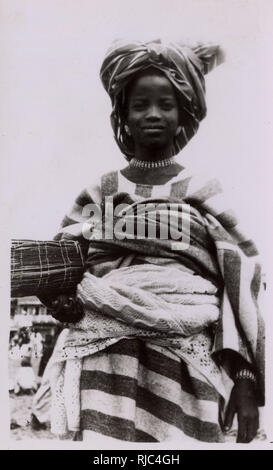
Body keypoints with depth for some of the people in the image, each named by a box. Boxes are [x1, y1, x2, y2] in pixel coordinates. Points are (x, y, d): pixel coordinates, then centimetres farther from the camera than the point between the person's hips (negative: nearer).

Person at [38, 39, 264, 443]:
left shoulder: (206, 195, 9)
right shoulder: (99, 194, 13)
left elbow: (242, 288, 4)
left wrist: (247, 379, -4)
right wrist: (60, 297, -14)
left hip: (191, 361, 0)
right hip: (107, 360, 1)